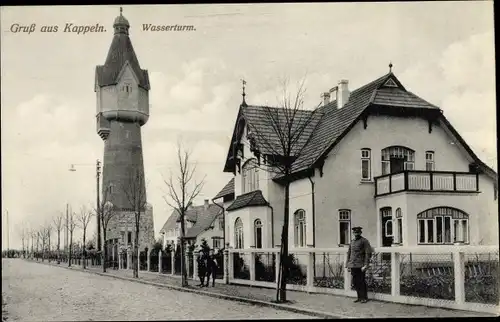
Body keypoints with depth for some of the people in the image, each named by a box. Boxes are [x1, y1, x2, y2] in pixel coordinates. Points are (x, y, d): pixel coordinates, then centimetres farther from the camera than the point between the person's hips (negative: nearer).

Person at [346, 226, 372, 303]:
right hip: (353, 265, 6)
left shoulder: (364, 241, -4)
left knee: (361, 282, -2)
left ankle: (364, 298, 8)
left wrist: (365, 265, -16)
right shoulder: (352, 242, 16)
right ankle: (359, 297, 18)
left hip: (360, 266, -6)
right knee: (355, 282, 8)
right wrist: (347, 264, 14)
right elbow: (349, 253, 21)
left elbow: (368, 253, -10)